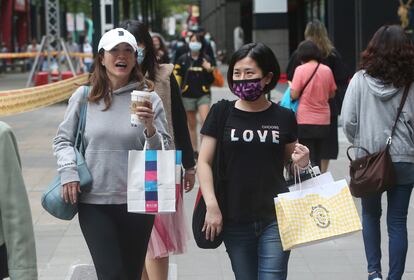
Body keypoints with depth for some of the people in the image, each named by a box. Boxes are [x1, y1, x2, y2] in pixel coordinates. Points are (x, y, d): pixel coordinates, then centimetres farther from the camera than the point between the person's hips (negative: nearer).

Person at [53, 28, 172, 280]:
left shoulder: (149, 99, 1)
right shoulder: (84, 96, 3)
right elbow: (63, 140, 11)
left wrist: (150, 128, -17)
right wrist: (69, 171, -5)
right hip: (94, 202, -1)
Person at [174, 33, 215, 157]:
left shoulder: (206, 59, 3)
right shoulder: (183, 59, 2)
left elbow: (212, 80, 6)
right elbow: (177, 77, 2)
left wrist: (209, 70, -12)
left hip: (203, 95, -1)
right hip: (188, 95, 1)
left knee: (205, 121, -17)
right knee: (191, 124, 10)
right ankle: (194, 151, 19)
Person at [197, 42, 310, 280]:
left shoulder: (283, 117, 2)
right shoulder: (221, 113, 0)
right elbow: (204, 162, -1)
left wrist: (301, 162, -9)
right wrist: (212, 206, -11)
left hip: (276, 218, -1)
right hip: (235, 220, 1)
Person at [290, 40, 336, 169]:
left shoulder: (301, 69, -11)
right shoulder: (327, 70, 1)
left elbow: (294, 95, -13)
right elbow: (332, 94, 10)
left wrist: (291, 86, 6)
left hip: (305, 121, -4)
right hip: (323, 122, 4)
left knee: (308, 159, -1)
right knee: (317, 157, 15)